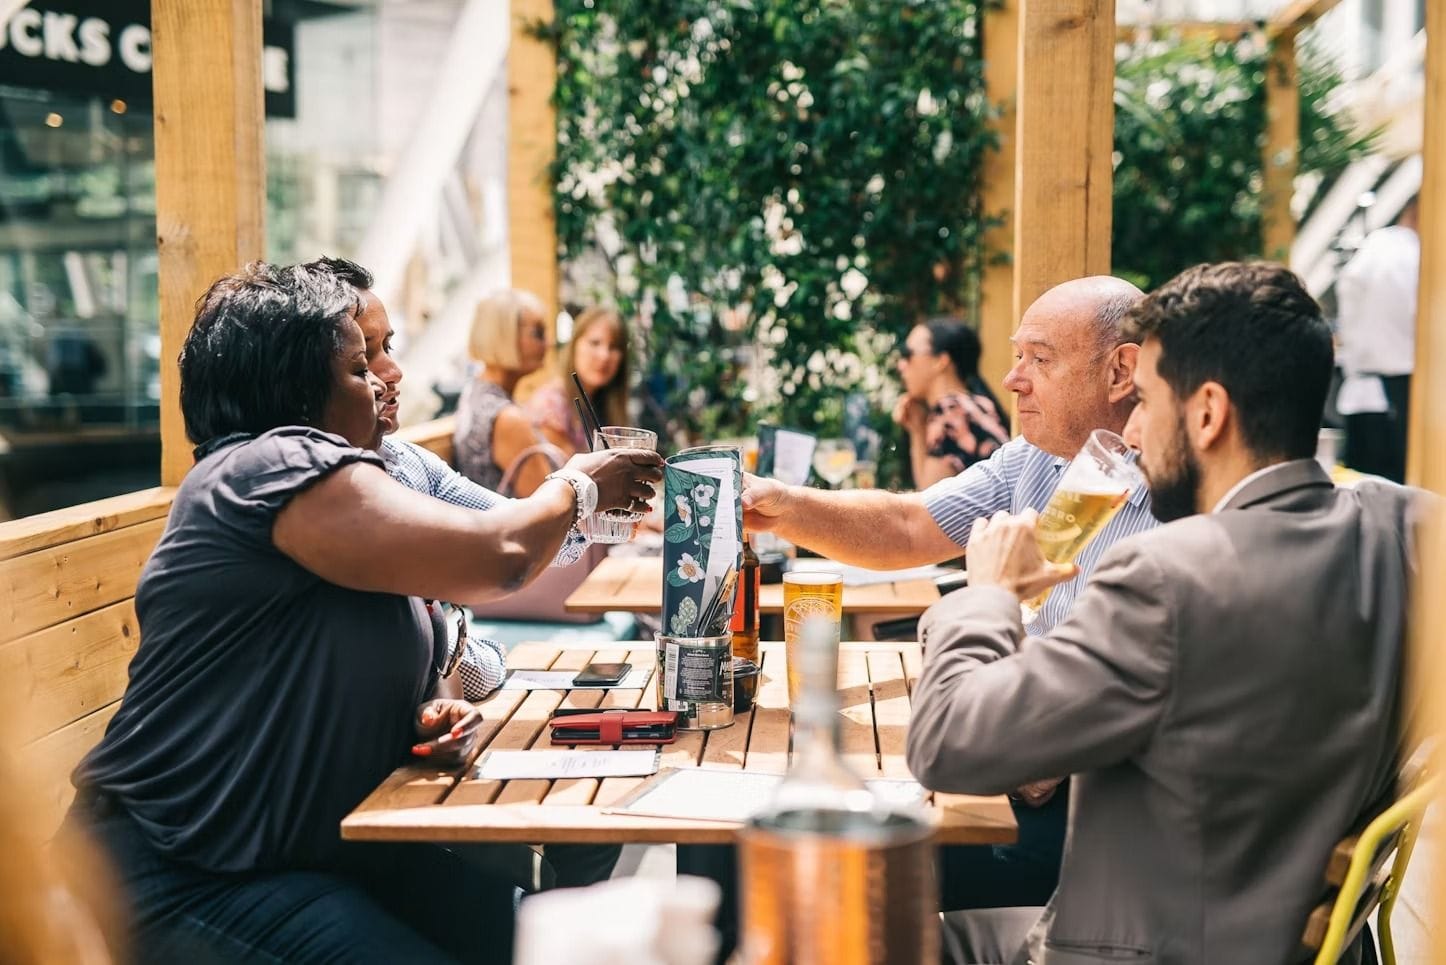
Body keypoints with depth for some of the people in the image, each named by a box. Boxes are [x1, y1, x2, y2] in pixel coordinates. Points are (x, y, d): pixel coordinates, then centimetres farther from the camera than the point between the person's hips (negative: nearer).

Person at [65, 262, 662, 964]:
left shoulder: (313, 475, 15)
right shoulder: (276, 465, -16)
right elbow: (498, 557, -22)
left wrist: (424, 717, -1)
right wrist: (578, 485, -2)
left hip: (317, 843, 9)